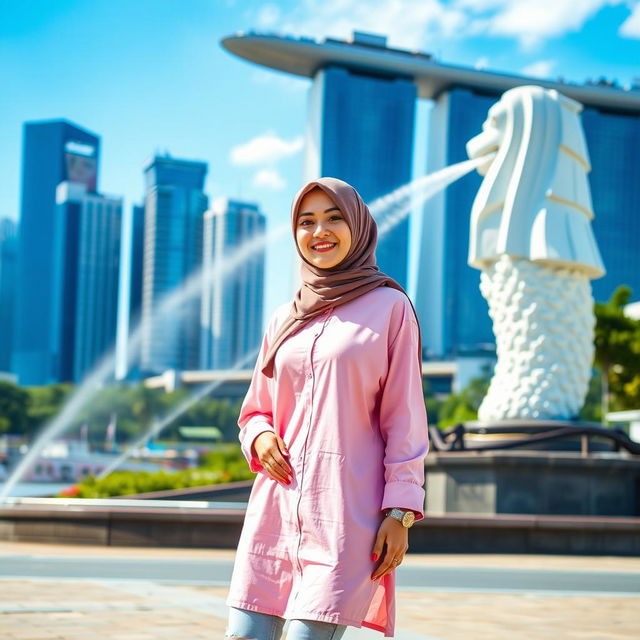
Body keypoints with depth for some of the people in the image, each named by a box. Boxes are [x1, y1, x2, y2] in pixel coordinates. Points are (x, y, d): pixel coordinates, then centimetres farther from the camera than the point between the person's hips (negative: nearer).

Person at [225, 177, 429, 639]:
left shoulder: (390, 307, 3)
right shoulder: (284, 319, 15)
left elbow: (404, 420, -1)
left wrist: (400, 512, -8)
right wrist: (260, 437, 0)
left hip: (346, 510, -5)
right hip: (277, 504, 5)